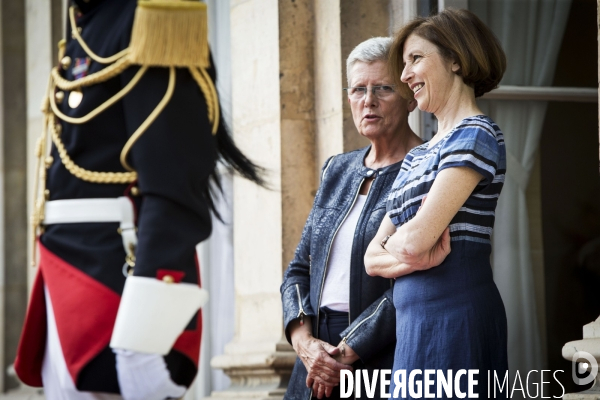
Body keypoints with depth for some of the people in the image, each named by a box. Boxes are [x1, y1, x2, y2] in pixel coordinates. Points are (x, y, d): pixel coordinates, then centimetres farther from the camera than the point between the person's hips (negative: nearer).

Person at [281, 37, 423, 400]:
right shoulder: (338, 170, 14)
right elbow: (300, 268, 11)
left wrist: (347, 352, -16)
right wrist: (304, 340, -6)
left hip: (385, 359, -6)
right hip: (321, 359, 6)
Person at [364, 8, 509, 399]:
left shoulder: (476, 136, -7)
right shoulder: (417, 156, 20)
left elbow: (417, 237, -17)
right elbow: (373, 258, 14)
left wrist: (394, 242, 5)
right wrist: (414, 259, -7)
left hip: (454, 312, -8)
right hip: (417, 319, 8)